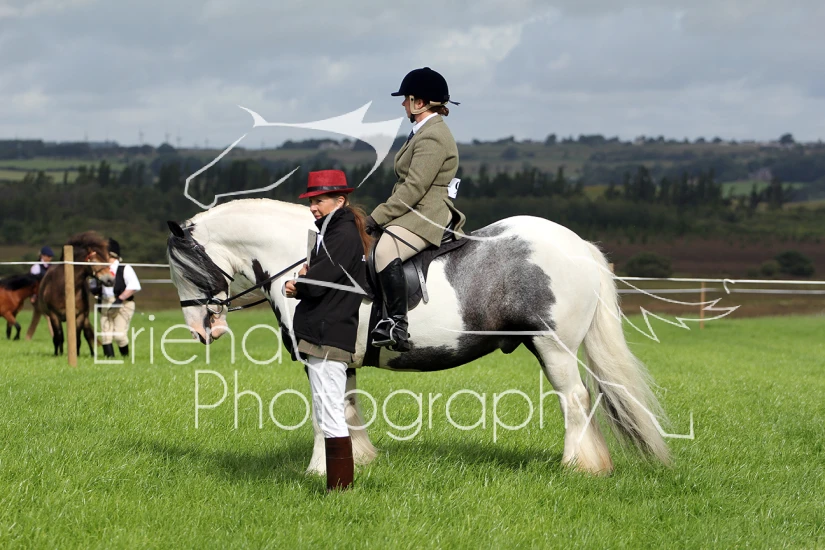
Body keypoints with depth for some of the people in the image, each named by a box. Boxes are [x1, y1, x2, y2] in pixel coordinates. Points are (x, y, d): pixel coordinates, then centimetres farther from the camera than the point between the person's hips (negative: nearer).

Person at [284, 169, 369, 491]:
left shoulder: (343, 235, -14)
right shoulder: (334, 232, 19)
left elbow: (315, 284, -22)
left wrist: (299, 282, 0)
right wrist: (299, 286, -3)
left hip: (327, 337, -11)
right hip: (326, 335, 11)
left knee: (330, 417, -9)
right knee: (328, 416, 14)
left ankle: (340, 488, -8)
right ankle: (339, 488, 19)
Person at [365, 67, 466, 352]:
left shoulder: (432, 138, -14)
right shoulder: (424, 132, 21)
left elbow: (414, 188, -20)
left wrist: (378, 216, -18)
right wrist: (381, 214, 15)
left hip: (425, 216, -12)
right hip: (412, 211, 12)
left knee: (385, 250, -36)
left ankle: (397, 326, -41)